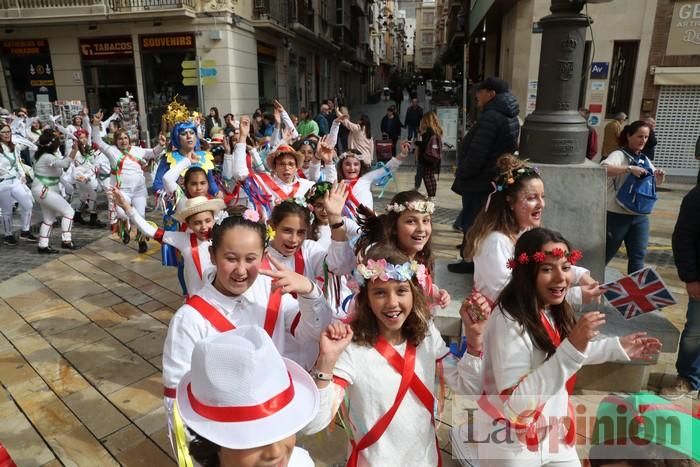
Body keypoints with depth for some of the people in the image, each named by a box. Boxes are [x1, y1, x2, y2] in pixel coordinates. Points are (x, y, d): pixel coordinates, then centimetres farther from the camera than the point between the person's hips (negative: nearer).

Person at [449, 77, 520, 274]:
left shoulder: (490, 118, -21)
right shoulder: (510, 118, 10)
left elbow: (476, 154, -25)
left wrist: (461, 176, -10)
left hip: (479, 182, -9)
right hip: (495, 180, 9)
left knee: (471, 223, 3)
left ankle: (471, 262, 12)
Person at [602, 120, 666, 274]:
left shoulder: (645, 159, 12)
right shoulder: (619, 155, -10)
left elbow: (656, 182, 23)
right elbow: (604, 169, -31)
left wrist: (660, 177, 1)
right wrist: (629, 168, -37)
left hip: (640, 216, 6)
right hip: (617, 215, -6)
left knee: (638, 256, 9)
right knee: (606, 254, 6)